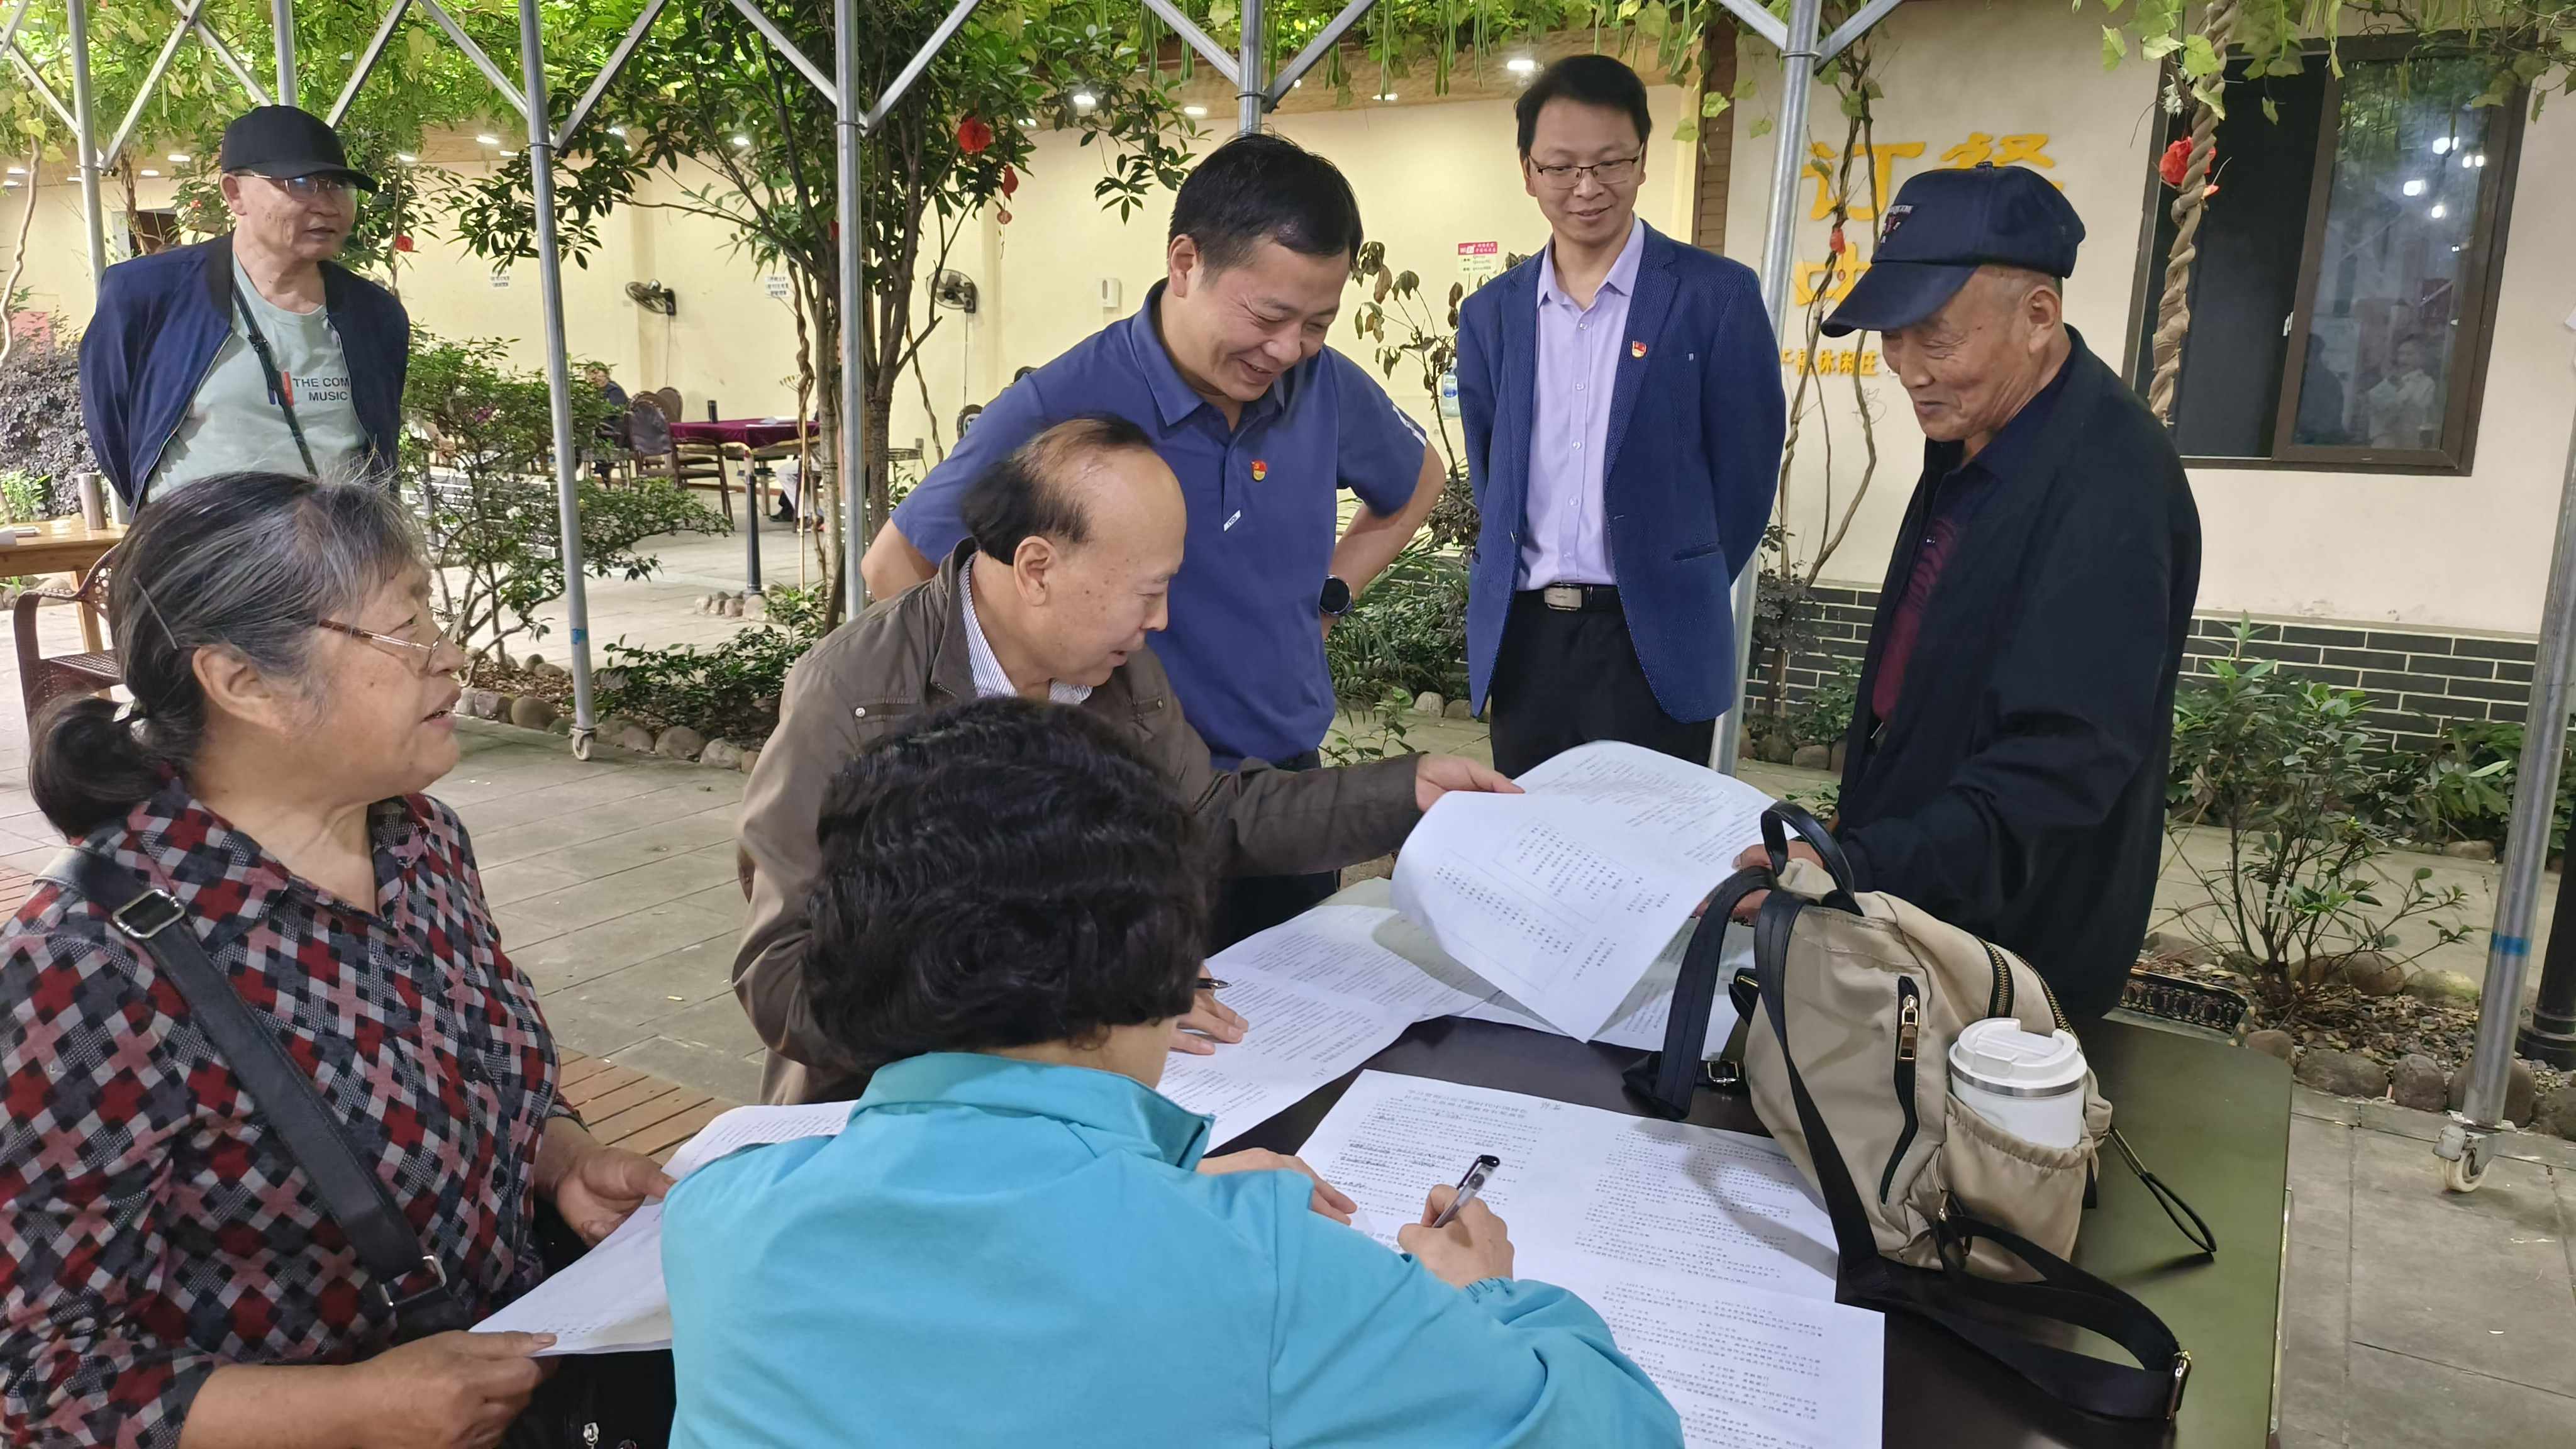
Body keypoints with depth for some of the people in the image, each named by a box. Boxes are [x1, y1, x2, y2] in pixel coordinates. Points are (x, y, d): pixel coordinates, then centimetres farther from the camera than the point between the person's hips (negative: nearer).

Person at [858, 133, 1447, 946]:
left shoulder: (1327, 387, -4)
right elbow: (896, 569, -8)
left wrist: (1325, 598, 6)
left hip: (1291, 787, 5)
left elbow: (1417, 485, 18)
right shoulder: (1060, 408, -18)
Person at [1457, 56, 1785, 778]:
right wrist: (1528, 585, 11)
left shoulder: (1715, 295, -4)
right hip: (1521, 641, 4)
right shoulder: (1489, 314, 8)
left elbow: (1745, 471, -1)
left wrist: (1680, 594, 5)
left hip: (1653, 645, -4)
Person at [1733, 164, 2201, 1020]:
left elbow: (2064, 764, -32)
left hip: (2010, 952, -8)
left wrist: (1861, 870, -41)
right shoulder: (1971, 435, 3)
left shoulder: (2107, 485, -26)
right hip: (1905, 908, 8)